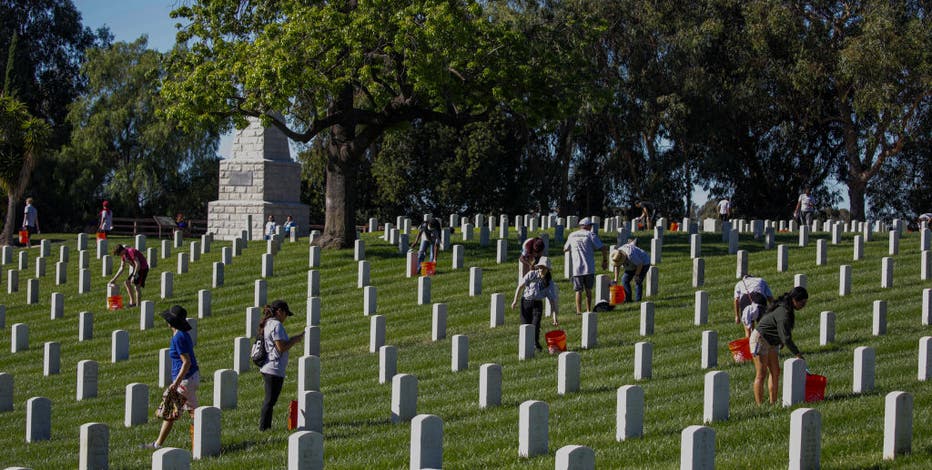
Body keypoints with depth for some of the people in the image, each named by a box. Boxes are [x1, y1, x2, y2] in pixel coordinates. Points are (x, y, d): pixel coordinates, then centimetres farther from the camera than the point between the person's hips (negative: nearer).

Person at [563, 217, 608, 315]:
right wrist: (605, 261, 6)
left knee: (578, 290, 5)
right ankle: (588, 310, 13)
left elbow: (565, 249, 24)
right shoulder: (590, 235, 0)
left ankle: (579, 311, -2)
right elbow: (603, 248, -6)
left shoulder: (572, 235, 10)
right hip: (589, 268, -1)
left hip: (576, 268, 1)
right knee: (588, 289, 11)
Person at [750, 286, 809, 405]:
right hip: (760, 339, -10)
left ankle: (773, 402, 10)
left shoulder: (786, 308, 3)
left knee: (775, 372, 8)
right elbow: (786, 337, -27)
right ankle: (759, 405, -8)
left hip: (770, 342, 10)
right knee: (761, 374, -9)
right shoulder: (783, 313, -28)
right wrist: (797, 354, -22)